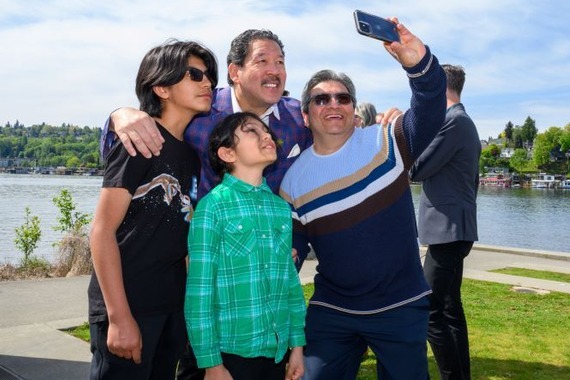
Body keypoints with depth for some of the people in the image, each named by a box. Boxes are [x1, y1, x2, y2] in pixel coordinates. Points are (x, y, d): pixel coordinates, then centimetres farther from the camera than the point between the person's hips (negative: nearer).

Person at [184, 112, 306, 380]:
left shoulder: (281, 207, 6)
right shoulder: (213, 205, -10)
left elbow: (291, 281, 9)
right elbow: (199, 290, -11)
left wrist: (297, 344, 8)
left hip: (277, 350, 5)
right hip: (233, 350, -5)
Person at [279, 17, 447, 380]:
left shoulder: (385, 143, -7)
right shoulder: (294, 179, 0)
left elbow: (430, 114, -26)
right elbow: (291, 245, 7)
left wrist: (420, 63, -43)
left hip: (402, 309, -1)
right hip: (331, 312, 2)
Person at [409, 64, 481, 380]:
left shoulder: (452, 120, -14)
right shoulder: (464, 122, 18)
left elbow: (416, 169, -16)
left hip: (447, 229, -11)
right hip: (456, 229, 11)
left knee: (430, 311, -9)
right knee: (450, 306, 16)